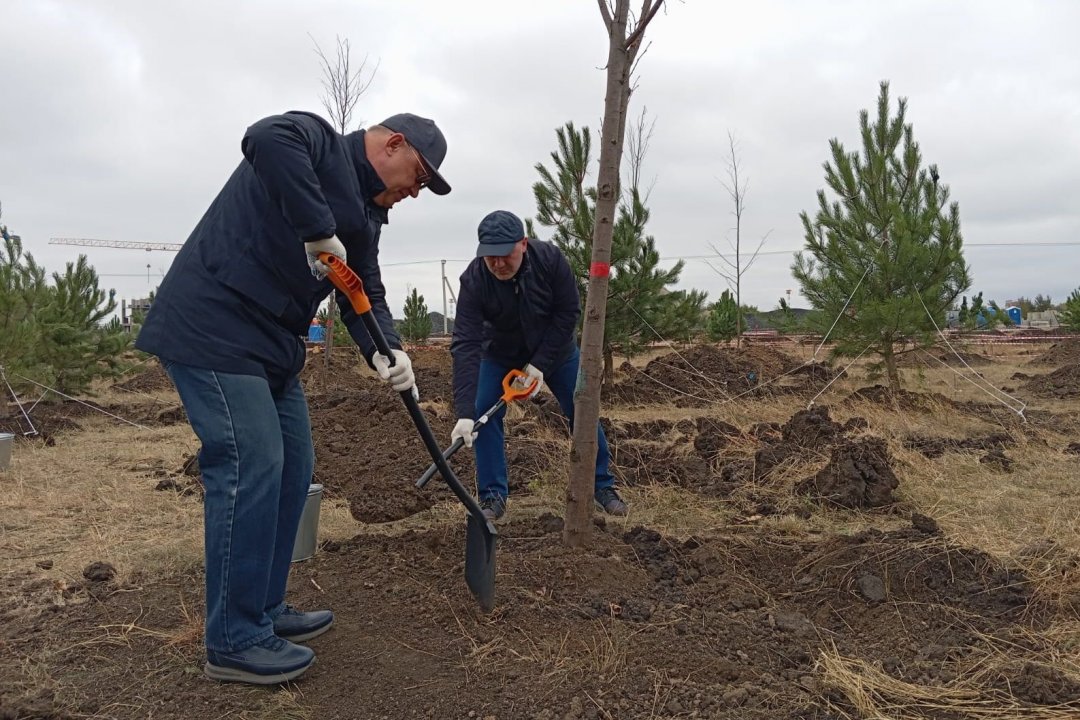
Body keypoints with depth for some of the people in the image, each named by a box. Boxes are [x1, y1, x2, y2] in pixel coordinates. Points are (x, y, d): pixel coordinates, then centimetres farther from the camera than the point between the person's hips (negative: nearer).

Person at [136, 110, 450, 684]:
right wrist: (319, 230, -27)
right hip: (213, 329, -10)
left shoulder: (366, 215, 18)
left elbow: (366, 293, 11)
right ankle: (234, 643, 1)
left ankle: (264, 610, 25)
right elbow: (266, 139, -30)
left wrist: (383, 350, -8)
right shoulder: (318, 141, -7)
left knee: (292, 468, 11)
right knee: (250, 467, -11)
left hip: (271, 344, 10)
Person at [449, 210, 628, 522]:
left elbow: (569, 312, -20)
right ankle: (493, 497, 1)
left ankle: (603, 486, 20)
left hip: (555, 349, 1)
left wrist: (540, 363, -25)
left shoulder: (550, 258, -30)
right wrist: (465, 413, -45)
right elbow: (465, 346, -37)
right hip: (500, 355, 0)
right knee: (484, 414, -12)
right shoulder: (473, 280, -32)